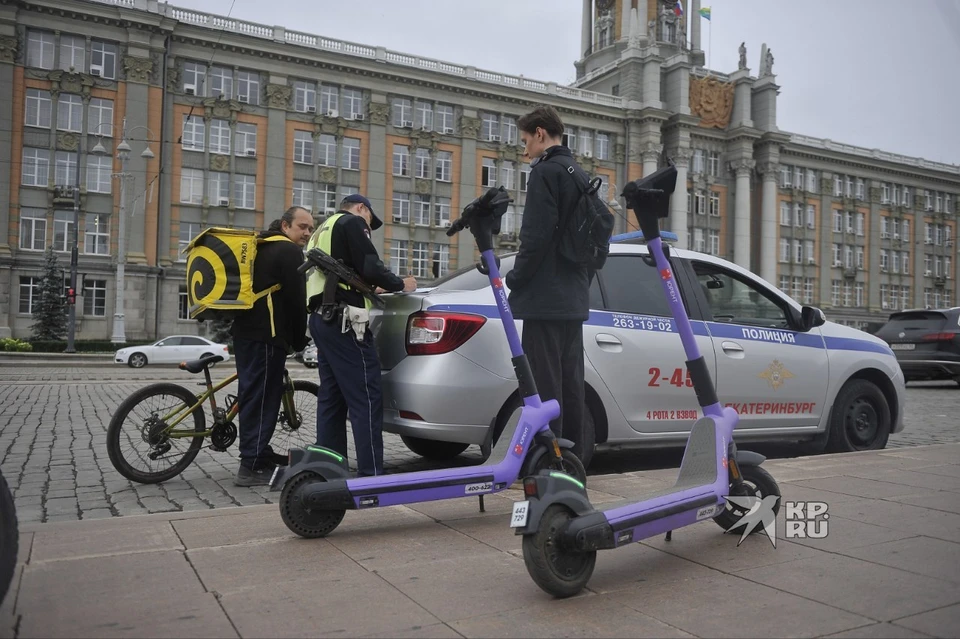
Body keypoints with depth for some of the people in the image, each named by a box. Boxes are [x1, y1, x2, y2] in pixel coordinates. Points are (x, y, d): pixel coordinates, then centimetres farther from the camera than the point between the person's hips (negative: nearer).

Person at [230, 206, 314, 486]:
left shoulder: (262, 248, 24)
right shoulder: (289, 252, -7)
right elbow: (296, 300, -12)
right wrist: (299, 340, -1)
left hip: (246, 331, 10)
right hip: (266, 335, -10)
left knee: (254, 395, 16)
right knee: (261, 398, -8)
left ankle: (259, 453, 27)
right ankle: (252, 466, -7)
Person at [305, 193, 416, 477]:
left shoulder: (322, 231, 28)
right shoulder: (351, 222, 0)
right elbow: (370, 267, -12)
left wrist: (370, 289, 24)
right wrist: (400, 283, 3)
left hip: (320, 318, 10)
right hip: (343, 321, -10)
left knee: (331, 399, 10)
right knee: (366, 400, -10)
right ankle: (371, 475, -12)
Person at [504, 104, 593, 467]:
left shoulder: (545, 171, -8)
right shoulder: (581, 175, 20)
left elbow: (535, 237, -17)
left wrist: (513, 282, -6)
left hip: (544, 300, -9)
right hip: (573, 301, 9)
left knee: (545, 387, -7)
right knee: (570, 386, 12)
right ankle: (573, 461, 19)